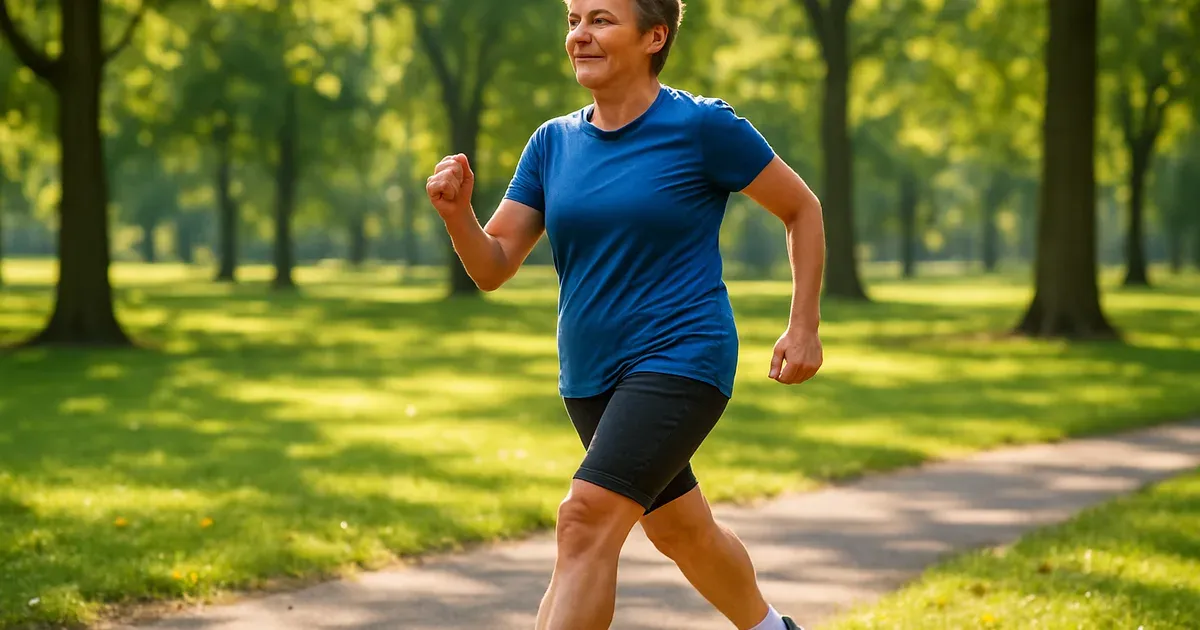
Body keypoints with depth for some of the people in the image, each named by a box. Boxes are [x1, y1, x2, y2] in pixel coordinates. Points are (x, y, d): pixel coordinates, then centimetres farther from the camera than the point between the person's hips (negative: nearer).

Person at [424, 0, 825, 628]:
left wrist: (804, 329, -2)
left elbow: (802, 208, 1)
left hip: (681, 361, -7)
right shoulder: (553, 142, 4)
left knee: (586, 521, -23)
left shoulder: (702, 125, -10)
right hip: (590, 377, 7)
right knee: (680, 532, 21)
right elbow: (493, 267, 0)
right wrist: (457, 212, -20)